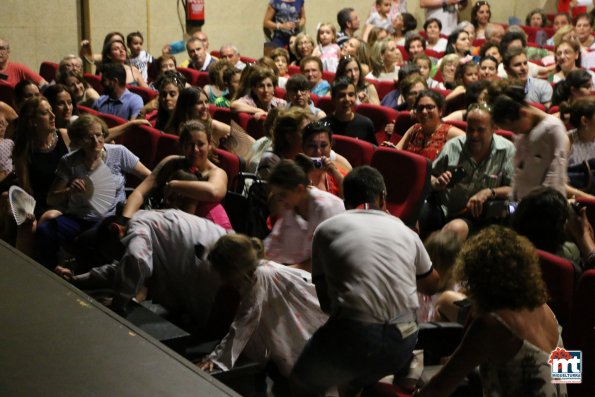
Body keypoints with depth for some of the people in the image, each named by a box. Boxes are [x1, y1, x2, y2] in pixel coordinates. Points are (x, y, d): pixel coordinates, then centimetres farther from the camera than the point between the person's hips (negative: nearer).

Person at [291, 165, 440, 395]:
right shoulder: (406, 232, 12)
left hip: (353, 336, -4)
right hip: (403, 342, 4)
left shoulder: (326, 230, 7)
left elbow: (325, 303, 9)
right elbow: (432, 286, 28)